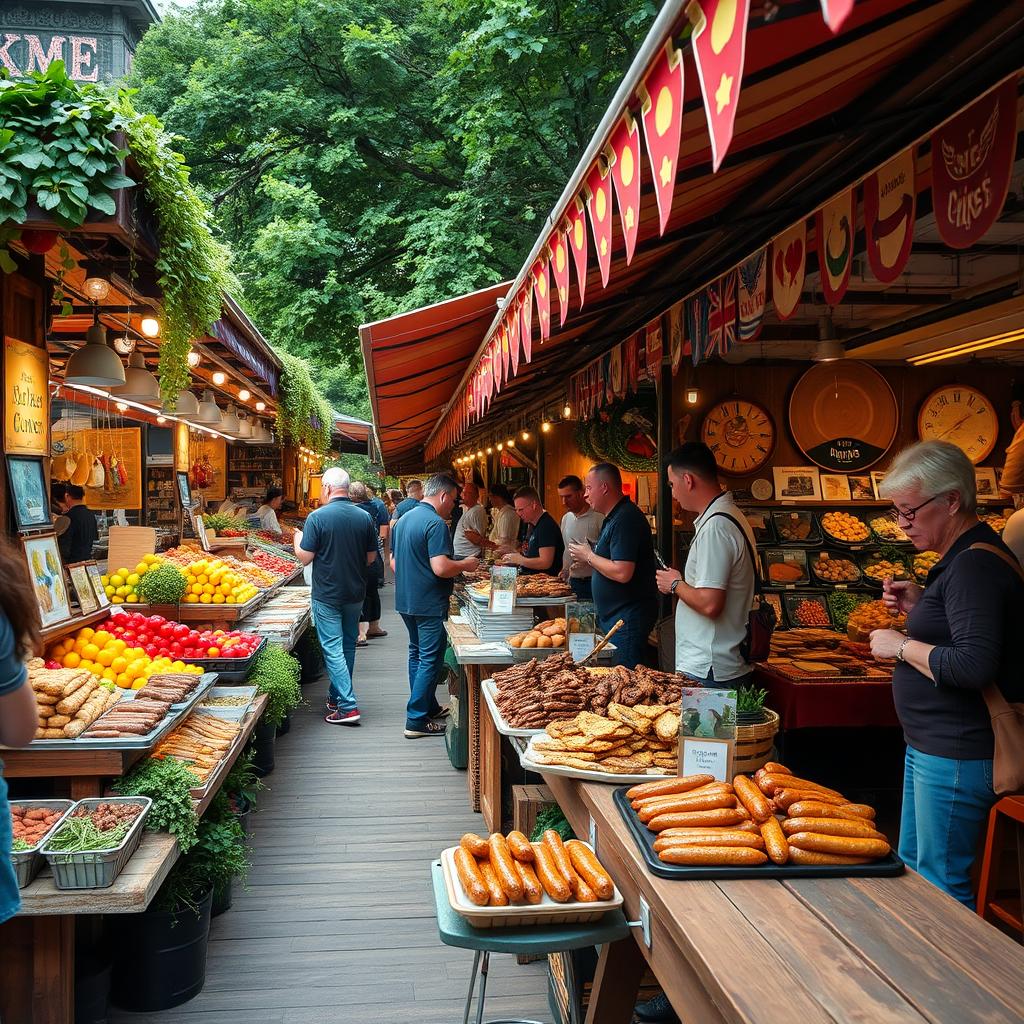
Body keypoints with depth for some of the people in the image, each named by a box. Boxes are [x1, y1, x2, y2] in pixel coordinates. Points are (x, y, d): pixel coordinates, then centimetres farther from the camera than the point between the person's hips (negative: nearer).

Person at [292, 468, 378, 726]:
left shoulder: (317, 517, -14)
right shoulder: (364, 517, -1)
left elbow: (305, 557, -11)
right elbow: (371, 558, 5)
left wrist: (297, 539, 8)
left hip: (327, 595, -5)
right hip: (356, 593, 5)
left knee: (333, 649, -1)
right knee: (348, 644, 17)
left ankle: (348, 707, -6)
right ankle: (337, 696, 30)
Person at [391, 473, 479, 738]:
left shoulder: (403, 520, 11)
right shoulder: (436, 523, -18)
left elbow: (393, 562, 18)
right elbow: (441, 568, -25)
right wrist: (465, 565, -9)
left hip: (405, 600, 9)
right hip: (429, 604, -9)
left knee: (417, 654, 19)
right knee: (430, 660, -2)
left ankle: (428, 707, 31)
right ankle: (416, 721, 1)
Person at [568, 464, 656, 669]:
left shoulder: (625, 519, -19)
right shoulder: (614, 517, 15)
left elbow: (622, 573, -27)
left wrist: (589, 556, -13)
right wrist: (588, 559, 9)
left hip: (627, 619, -11)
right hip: (612, 616, 11)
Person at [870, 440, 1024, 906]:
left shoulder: (976, 565, -21)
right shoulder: (962, 558, 12)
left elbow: (975, 665, -31)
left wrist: (902, 646, -18)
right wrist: (919, 608, 8)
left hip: (957, 757, -11)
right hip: (929, 746, 11)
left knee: (941, 886, 0)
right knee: (911, 868, 20)